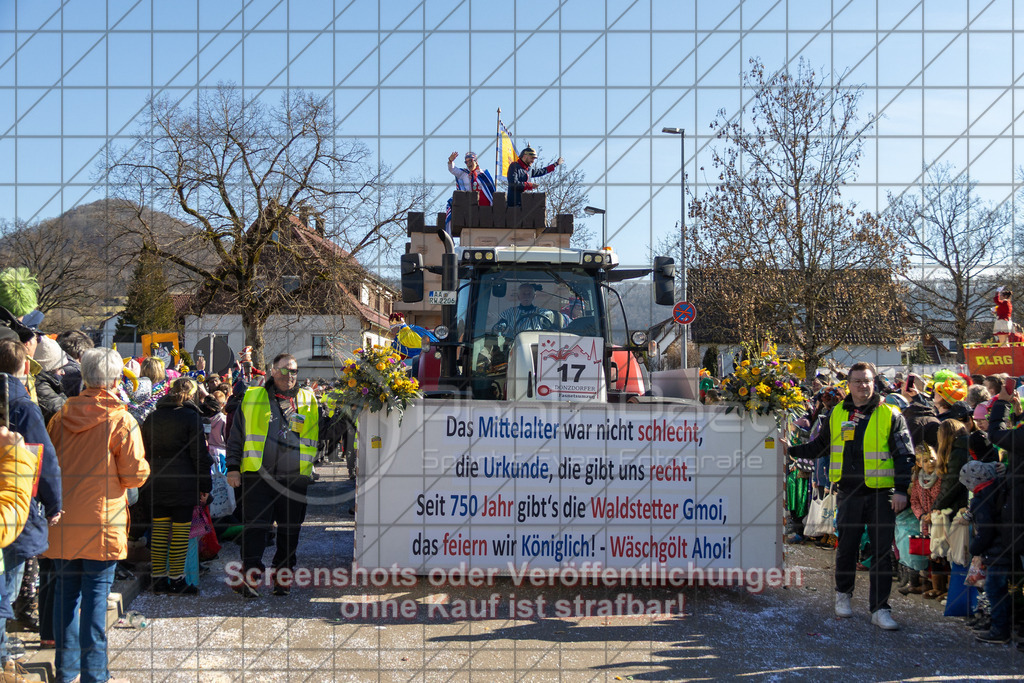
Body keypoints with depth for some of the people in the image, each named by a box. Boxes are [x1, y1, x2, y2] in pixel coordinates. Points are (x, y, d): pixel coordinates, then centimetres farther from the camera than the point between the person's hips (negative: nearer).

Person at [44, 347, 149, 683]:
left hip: (62, 522, 5)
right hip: (101, 522, -4)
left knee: (67, 590, 13)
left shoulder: (60, 417, 4)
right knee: (96, 594, 0)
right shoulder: (121, 421, -9)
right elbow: (136, 474, -10)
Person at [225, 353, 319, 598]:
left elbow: (320, 435, 19)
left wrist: (318, 468, 6)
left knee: (290, 529, 6)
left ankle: (282, 576, 17)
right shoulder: (252, 398, 11)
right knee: (255, 526, -9)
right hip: (257, 476, -2)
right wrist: (233, 467, 4)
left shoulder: (309, 401, 14)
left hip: (295, 477, 2)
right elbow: (236, 436, 12)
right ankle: (250, 575, -8)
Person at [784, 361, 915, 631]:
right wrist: (792, 450, 12)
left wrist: (901, 490, -9)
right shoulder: (837, 414, 8)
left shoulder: (890, 415, -1)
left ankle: (879, 608, 6)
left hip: (881, 494, -2)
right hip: (849, 494, 2)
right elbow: (820, 446, 21)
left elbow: (904, 455, -1)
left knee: (882, 551, -1)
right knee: (846, 547, 9)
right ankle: (843, 594, 31)